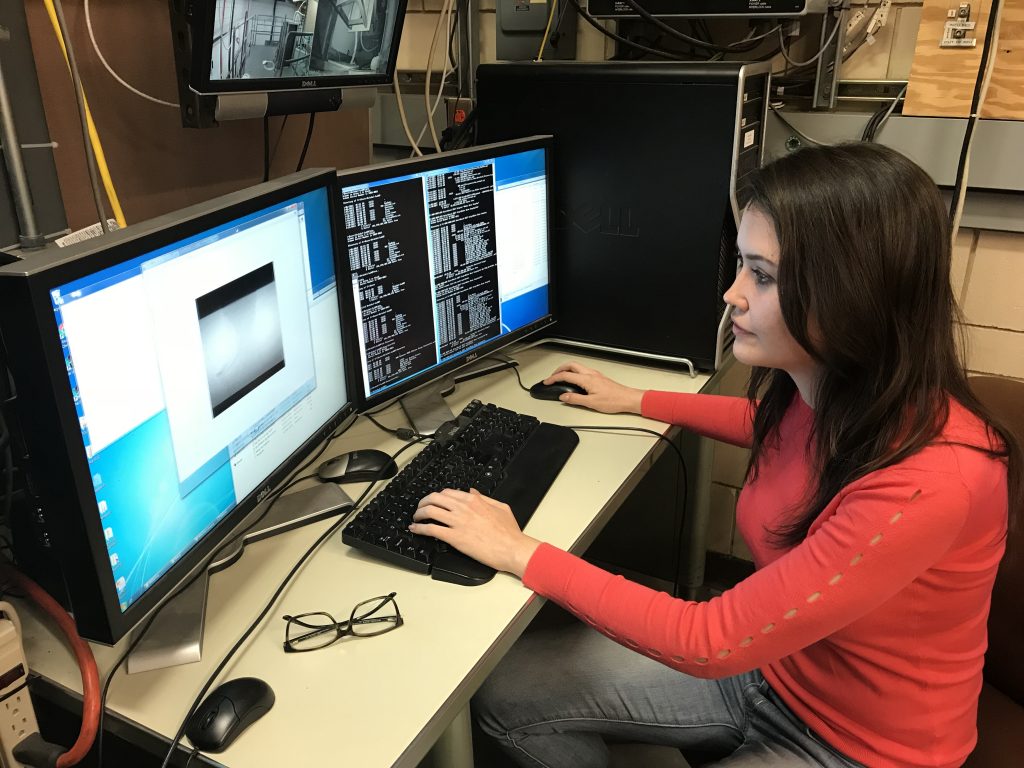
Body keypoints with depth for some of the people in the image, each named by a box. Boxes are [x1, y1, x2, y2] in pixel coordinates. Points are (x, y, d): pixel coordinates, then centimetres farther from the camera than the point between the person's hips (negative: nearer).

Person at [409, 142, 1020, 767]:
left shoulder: (929, 481, -35)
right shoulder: (816, 388, -13)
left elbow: (710, 643, -30)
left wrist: (520, 553, -24)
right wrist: (634, 401, 19)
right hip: (765, 654, 6)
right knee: (504, 688, -1)